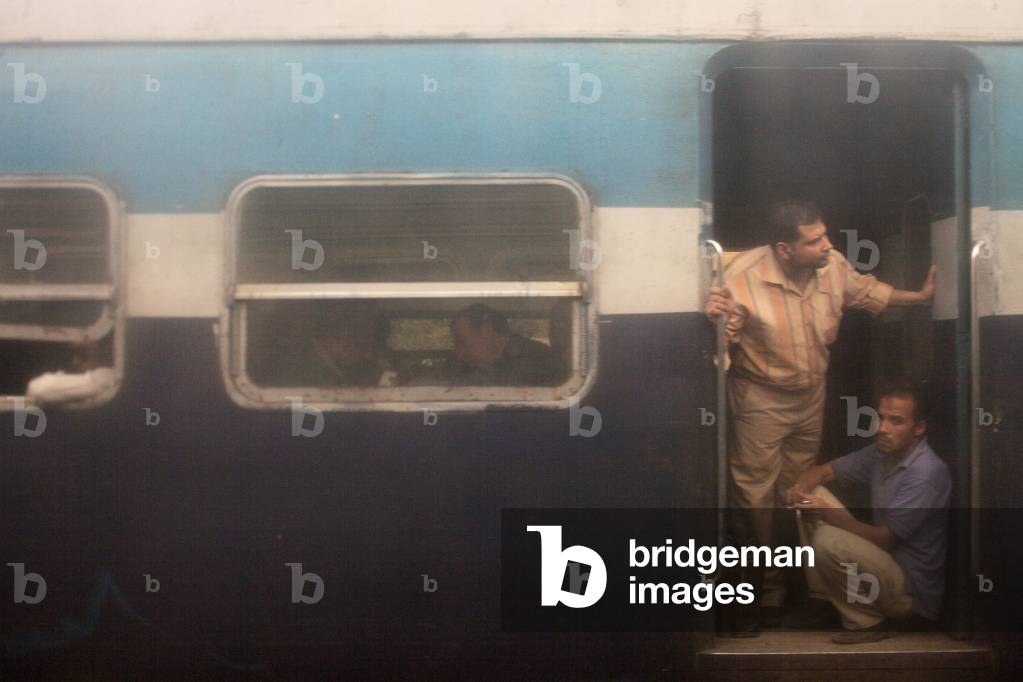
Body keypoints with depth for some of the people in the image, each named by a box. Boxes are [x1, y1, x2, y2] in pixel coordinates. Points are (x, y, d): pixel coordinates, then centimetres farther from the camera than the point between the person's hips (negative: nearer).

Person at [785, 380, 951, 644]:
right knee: (812, 493, 2)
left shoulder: (926, 474, -22)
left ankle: (867, 622, -9)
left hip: (914, 594, -9)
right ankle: (820, 597, 7)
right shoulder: (881, 453, 3)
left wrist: (828, 513, -27)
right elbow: (822, 471, 10)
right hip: (883, 562, 9)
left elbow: (884, 539, -23)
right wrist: (800, 487, -13)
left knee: (828, 541, -31)